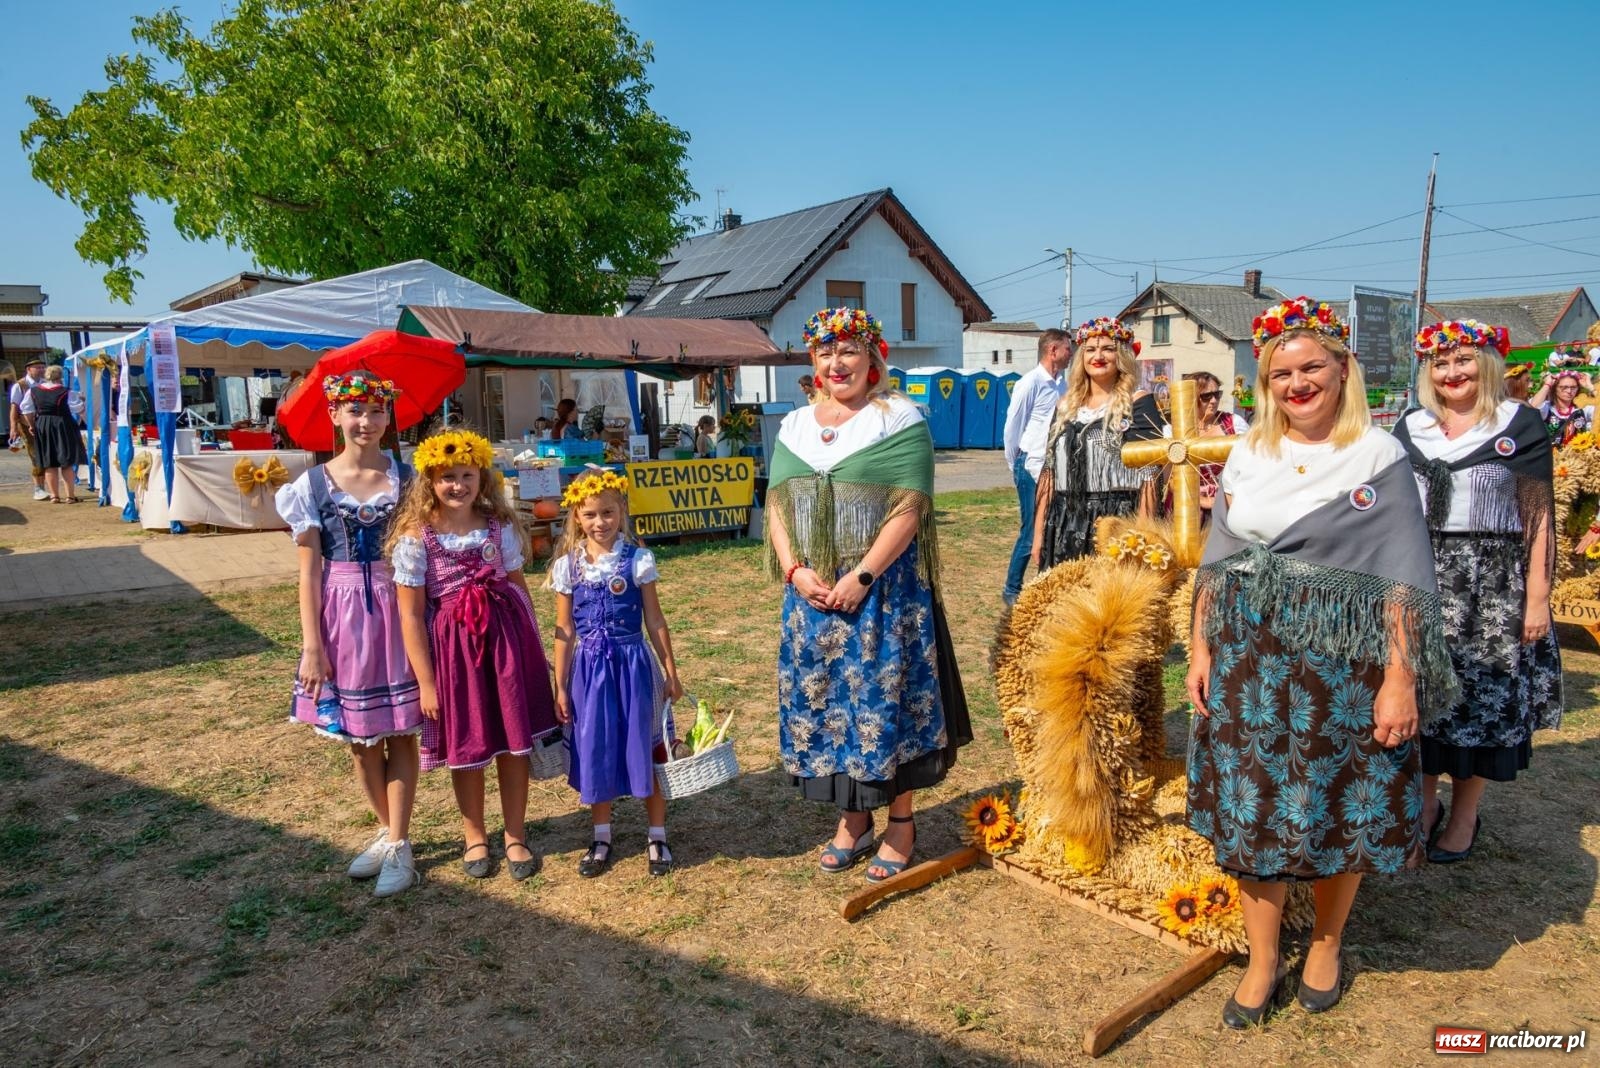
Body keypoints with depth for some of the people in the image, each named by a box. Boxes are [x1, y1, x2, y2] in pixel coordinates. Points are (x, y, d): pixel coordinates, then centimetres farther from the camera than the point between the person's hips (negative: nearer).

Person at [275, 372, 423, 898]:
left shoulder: (406, 478, -1)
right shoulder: (312, 484, 0)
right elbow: (309, 571, -1)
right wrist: (312, 646, -5)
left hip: (398, 608, -1)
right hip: (342, 615, 2)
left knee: (399, 731, 4)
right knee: (359, 735, 13)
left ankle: (399, 845, 15)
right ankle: (387, 831, 31)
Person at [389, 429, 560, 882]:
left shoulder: (499, 525, 0)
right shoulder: (415, 536, -9)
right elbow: (411, 613, -8)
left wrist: (534, 648, 8)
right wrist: (426, 681, -9)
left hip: (505, 636, 2)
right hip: (453, 644, -2)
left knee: (515, 742, 8)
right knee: (466, 748, 11)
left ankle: (515, 837, 26)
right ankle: (475, 838, 32)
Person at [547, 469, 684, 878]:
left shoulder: (638, 559, -6)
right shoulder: (567, 566, -1)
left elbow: (654, 620, 0)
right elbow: (564, 630, 3)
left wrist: (670, 671, 1)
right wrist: (560, 686, 4)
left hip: (632, 663, -2)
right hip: (589, 667, 2)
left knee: (643, 749, 6)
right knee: (595, 752, 11)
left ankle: (658, 837, 23)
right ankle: (601, 837, 29)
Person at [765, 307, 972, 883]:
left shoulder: (900, 420, -6)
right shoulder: (795, 426, 12)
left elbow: (909, 507, -13)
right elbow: (777, 504, 8)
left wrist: (860, 578, -18)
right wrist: (795, 570, -7)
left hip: (883, 590, -5)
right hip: (812, 592, 5)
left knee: (885, 699, 1)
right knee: (822, 700, 10)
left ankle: (901, 823, 20)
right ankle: (852, 820, 27)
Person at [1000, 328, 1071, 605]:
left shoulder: (1061, 385, 11)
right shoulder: (1031, 382, -10)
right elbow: (1012, 426, -6)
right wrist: (1015, 467, 1)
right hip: (1032, 467, -7)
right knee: (1031, 531, -2)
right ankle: (1012, 590, 11)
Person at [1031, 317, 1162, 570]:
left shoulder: (1138, 404, -1)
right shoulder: (1066, 407, 14)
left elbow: (1148, 476, -7)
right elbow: (1049, 472, 13)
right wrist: (1039, 535, 9)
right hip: (1065, 527, 5)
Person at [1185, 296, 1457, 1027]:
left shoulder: (1380, 457, -5)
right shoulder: (1248, 455, 7)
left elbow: (1405, 578, -8)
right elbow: (1216, 563, 10)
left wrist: (1401, 679, -14)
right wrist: (1201, 650, 5)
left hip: (1341, 665, -3)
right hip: (1248, 662, 3)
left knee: (1337, 813, 9)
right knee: (1252, 808, 7)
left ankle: (1325, 945, 35)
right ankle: (1261, 962, 24)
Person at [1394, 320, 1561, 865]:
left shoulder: (1520, 424, -1)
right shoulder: (1411, 428, 9)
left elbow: (1538, 516, -3)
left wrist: (1537, 596, -8)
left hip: (1491, 580, -3)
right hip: (1420, 577, 3)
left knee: (1481, 693, 3)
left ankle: (1464, 814, 19)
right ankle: (1425, 799, 24)